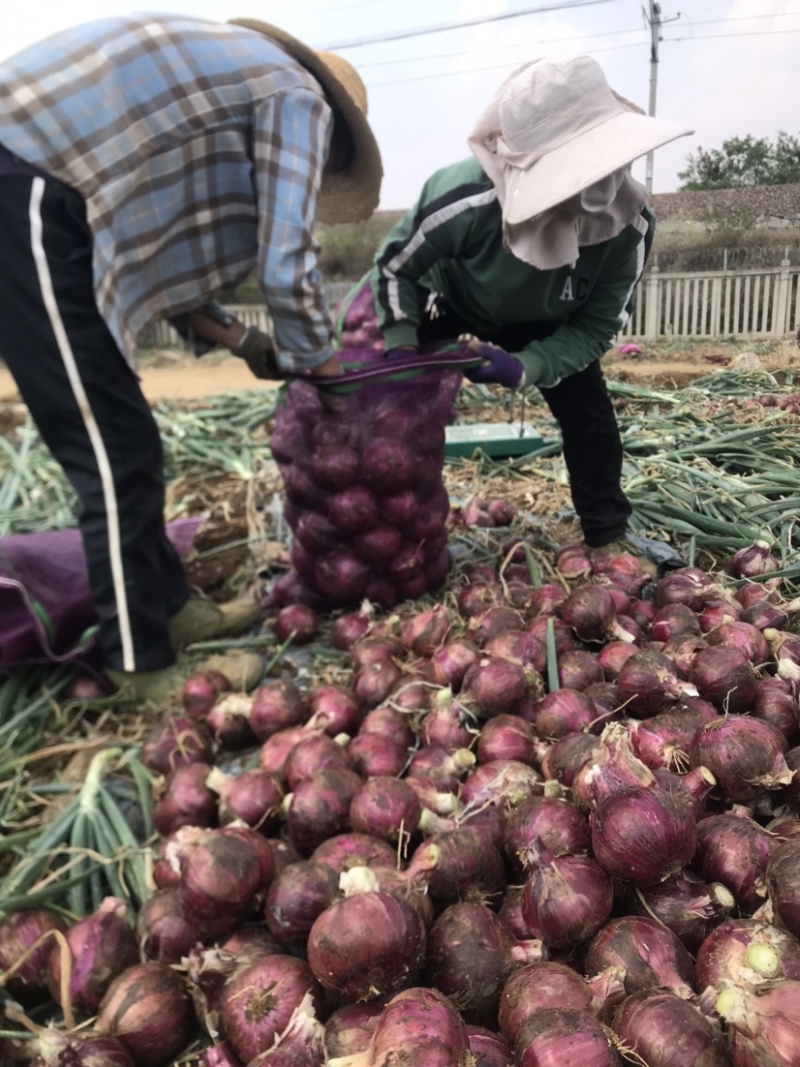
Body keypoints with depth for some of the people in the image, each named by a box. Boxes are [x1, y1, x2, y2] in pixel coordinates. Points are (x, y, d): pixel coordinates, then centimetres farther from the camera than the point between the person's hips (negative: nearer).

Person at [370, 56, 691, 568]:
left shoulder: (630, 222, -33)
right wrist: (402, 354, -33)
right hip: (449, 302, -1)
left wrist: (525, 367, -38)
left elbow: (597, 325, -21)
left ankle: (608, 534, 9)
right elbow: (393, 267, -22)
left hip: (542, 322, 2)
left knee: (590, 413, -8)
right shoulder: (463, 201, -41)